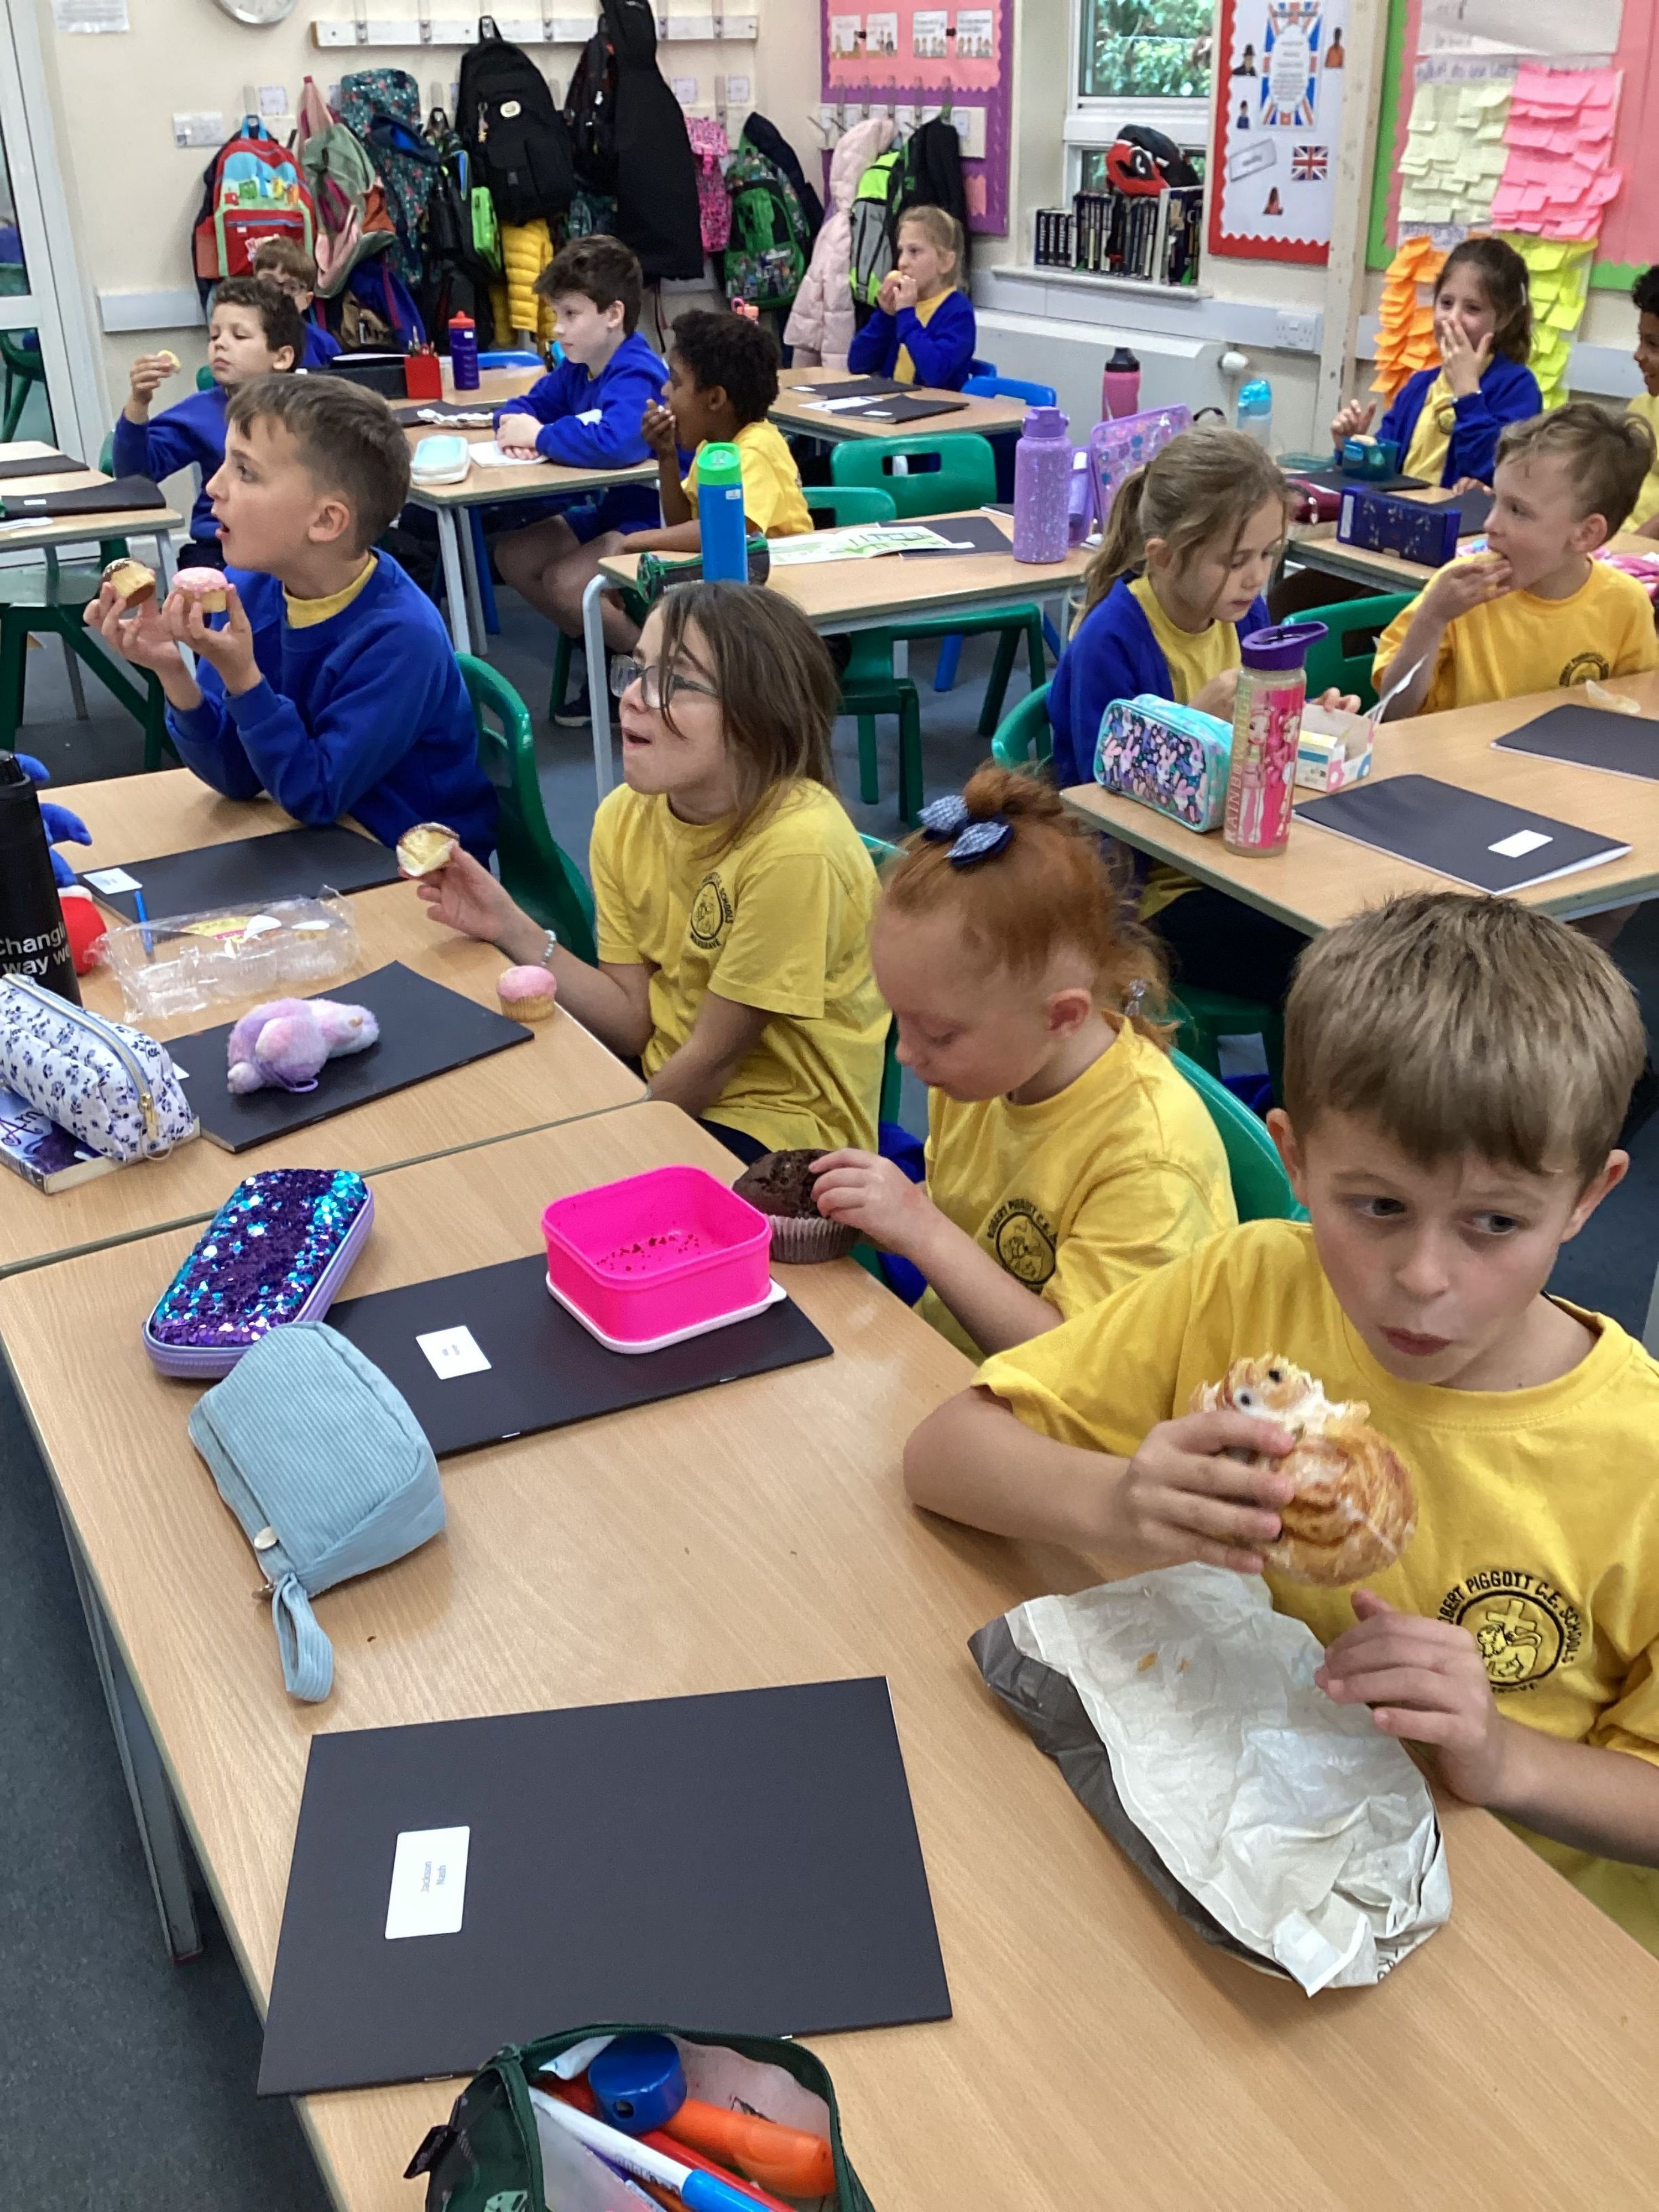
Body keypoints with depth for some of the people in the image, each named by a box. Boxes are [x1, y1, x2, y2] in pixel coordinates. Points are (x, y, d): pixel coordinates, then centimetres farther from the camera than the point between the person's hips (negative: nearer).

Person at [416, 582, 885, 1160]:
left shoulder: (796, 846, -26)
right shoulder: (625, 817, -4)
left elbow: (712, 1059, -18)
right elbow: (634, 1023, -4)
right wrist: (511, 928, -14)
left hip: (780, 1134, -6)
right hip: (670, 1085, 6)